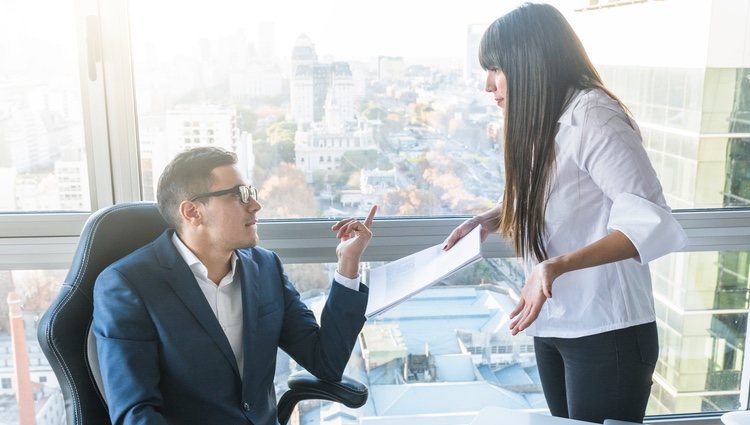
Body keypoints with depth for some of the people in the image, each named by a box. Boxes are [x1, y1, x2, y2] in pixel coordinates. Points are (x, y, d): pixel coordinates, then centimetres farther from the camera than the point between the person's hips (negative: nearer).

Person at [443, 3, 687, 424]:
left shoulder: (591, 115, -19)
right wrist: (494, 218, 0)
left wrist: (557, 265, -36)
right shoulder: (542, 122, 7)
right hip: (552, 326, 8)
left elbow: (652, 222, -26)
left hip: (605, 333, -8)